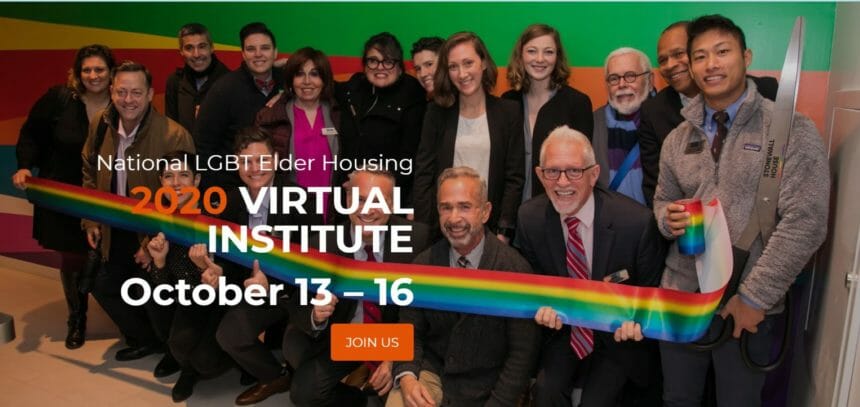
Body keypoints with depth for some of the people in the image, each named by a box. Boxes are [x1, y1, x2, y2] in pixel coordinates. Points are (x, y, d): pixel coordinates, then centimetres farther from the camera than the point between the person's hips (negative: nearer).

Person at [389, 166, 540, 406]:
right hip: (431, 374, 3)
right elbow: (410, 332, 4)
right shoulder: (423, 264, -3)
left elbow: (523, 352, -9)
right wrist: (407, 377, -14)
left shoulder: (515, 269, -13)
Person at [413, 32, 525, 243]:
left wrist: (503, 232, -9)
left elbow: (514, 178, -1)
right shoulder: (437, 113, 3)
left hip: (489, 226, 0)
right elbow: (423, 174, 1)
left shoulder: (509, 112, 1)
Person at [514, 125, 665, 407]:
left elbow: (653, 289, -5)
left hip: (619, 335, -1)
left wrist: (638, 320, -25)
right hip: (563, 330, 2)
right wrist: (543, 304, -17)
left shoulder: (637, 221, -20)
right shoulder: (529, 217, -12)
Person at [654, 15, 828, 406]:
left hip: (746, 304, -4)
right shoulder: (677, 138, 6)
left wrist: (754, 297, -16)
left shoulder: (791, 130, -10)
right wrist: (668, 217, -9)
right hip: (680, 295, 4)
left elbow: (805, 222, -15)